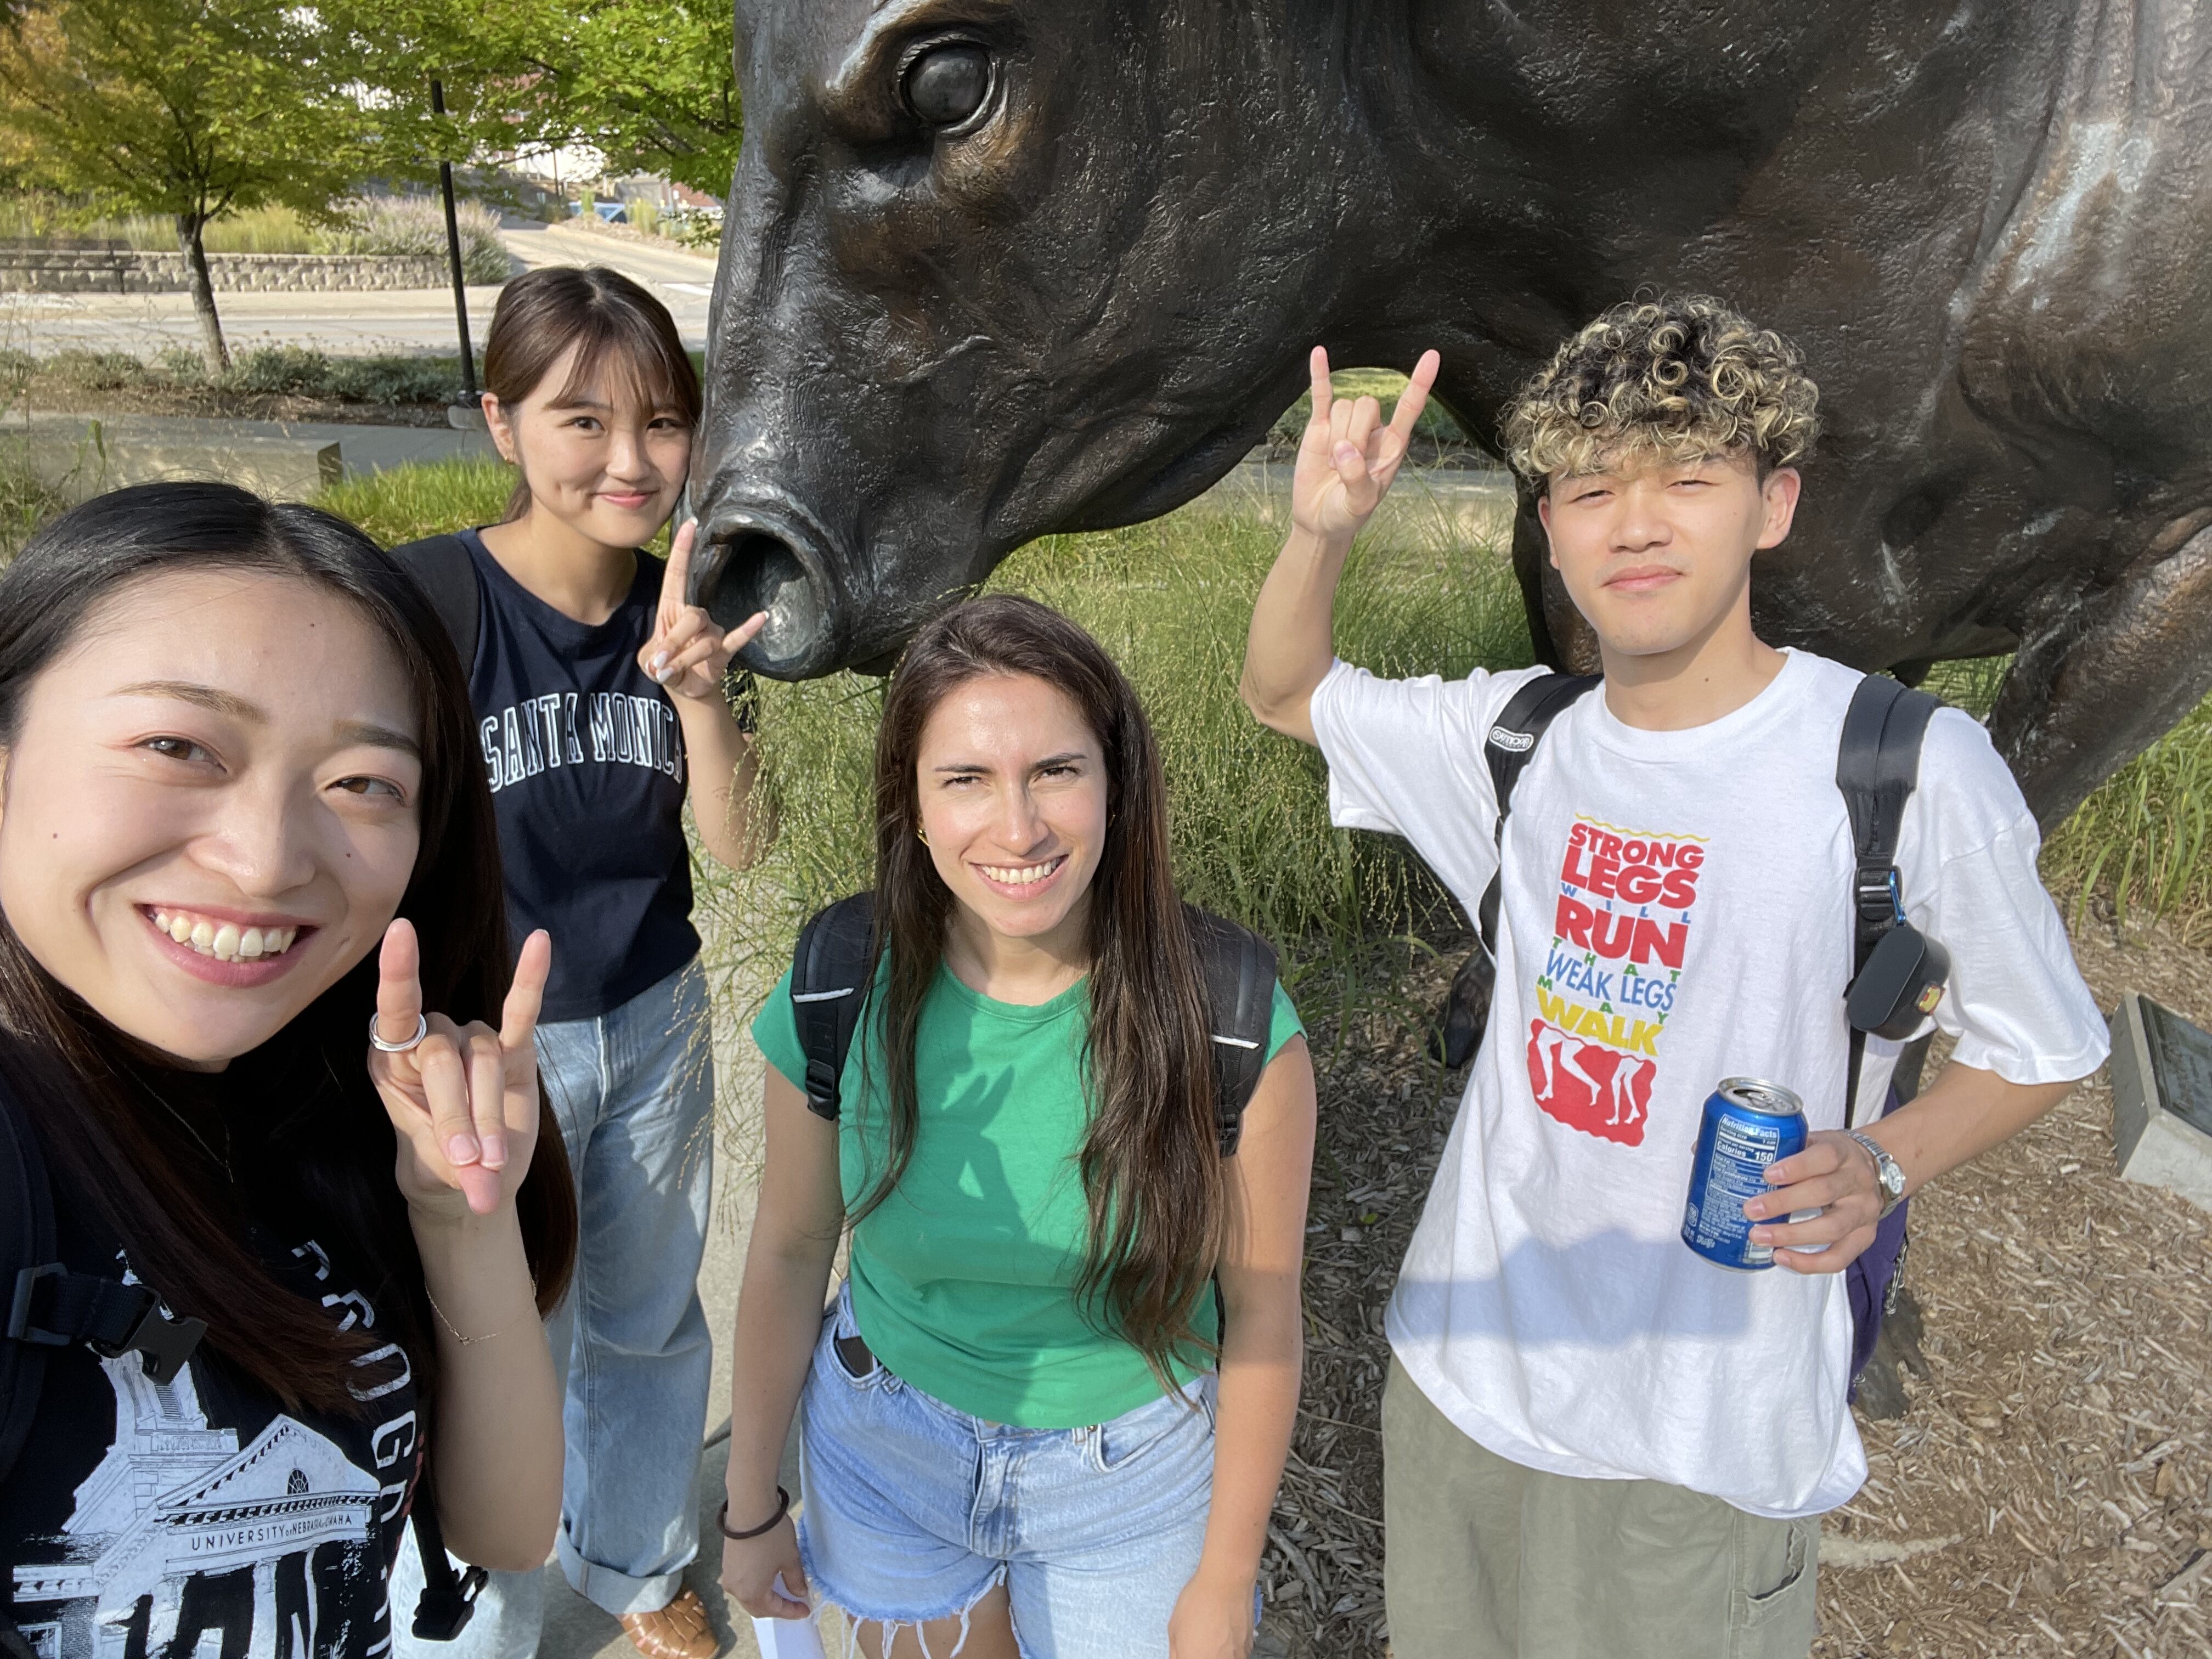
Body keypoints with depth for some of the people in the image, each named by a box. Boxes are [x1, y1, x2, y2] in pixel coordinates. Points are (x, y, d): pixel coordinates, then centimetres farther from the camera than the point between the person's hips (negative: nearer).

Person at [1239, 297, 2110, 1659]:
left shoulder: (1911, 769, -15)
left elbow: (2046, 1051, -2)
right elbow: (1284, 693, 10)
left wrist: (1882, 1167, -21)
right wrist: (1322, 531, -9)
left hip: (1706, 1440, -4)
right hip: (1464, 1372, 4)